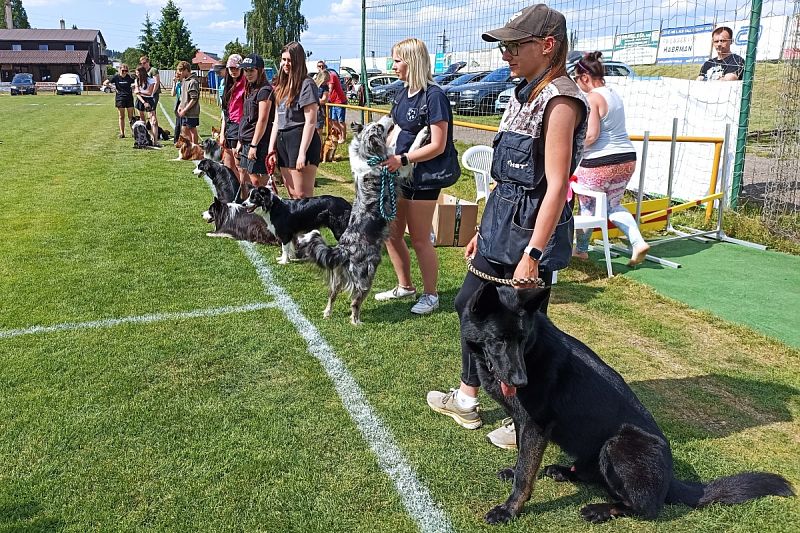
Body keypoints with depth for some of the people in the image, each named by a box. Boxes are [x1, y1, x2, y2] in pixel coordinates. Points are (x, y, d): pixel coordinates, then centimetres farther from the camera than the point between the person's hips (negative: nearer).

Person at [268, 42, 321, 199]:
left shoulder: (306, 84, -8)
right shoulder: (282, 85, 17)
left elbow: (310, 121, -14)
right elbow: (277, 120, 18)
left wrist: (302, 153, -19)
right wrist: (271, 149, 12)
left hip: (301, 139, -8)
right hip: (282, 140, 8)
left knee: (302, 196, -9)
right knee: (292, 195, 11)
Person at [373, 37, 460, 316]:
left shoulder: (433, 96, -17)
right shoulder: (404, 93, 8)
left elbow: (437, 146, -19)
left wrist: (401, 159, -22)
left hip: (423, 177, -8)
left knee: (420, 240, 2)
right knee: (391, 233, 13)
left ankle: (430, 295, 20)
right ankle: (405, 286, 31)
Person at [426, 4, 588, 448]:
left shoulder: (560, 100, -16)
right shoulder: (525, 95, 11)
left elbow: (556, 186, -22)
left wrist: (533, 254, -25)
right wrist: (485, 230, 18)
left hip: (531, 230, -10)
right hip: (501, 223, 10)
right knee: (471, 303, 18)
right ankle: (467, 399, 36)